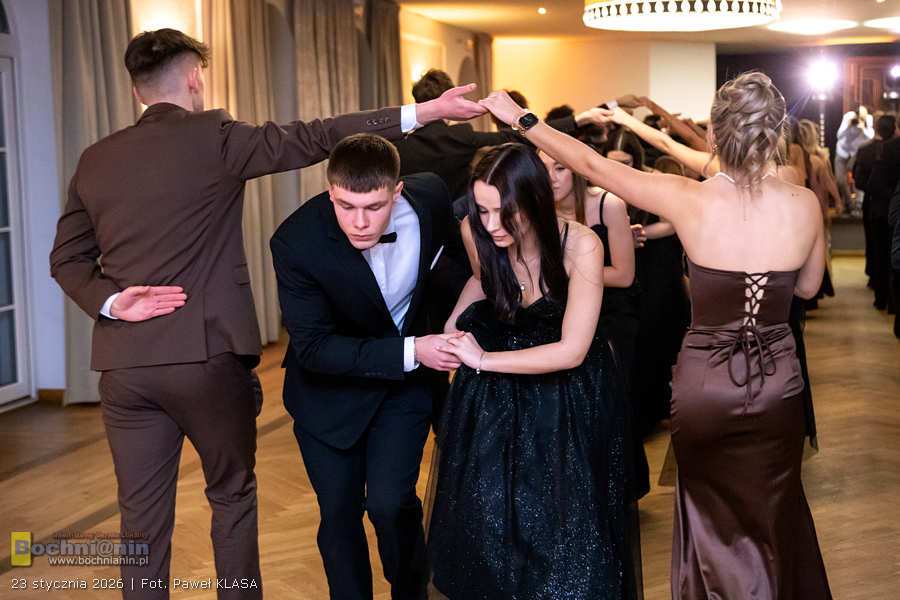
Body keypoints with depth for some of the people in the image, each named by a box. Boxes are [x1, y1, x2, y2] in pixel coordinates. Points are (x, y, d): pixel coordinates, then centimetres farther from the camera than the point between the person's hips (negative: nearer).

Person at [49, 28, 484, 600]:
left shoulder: (95, 160, 10)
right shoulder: (213, 137, -6)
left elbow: (67, 257, 11)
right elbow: (310, 139, -10)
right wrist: (421, 112, -10)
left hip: (125, 363, 4)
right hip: (207, 355, -4)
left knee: (143, 517, 11)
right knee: (232, 497, 15)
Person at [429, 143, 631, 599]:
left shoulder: (580, 245, -27)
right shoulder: (475, 233, -15)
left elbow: (571, 351, -26)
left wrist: (483, 360, -19)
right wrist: (452, 327, -4)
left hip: (565, 394, -3)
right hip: (493, 392, 3)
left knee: (558, 519, 2)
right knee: (483, 513, 7)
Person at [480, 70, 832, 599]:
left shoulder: (689, 200, -17)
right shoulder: (805, 205, -12)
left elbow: (593, 164, -7)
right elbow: (808, 286, 6)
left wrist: (522, 119, 3)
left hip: (703, 386, -1)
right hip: (777, 385, 2)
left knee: (715, 518, 21)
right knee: (773, 514, 23)